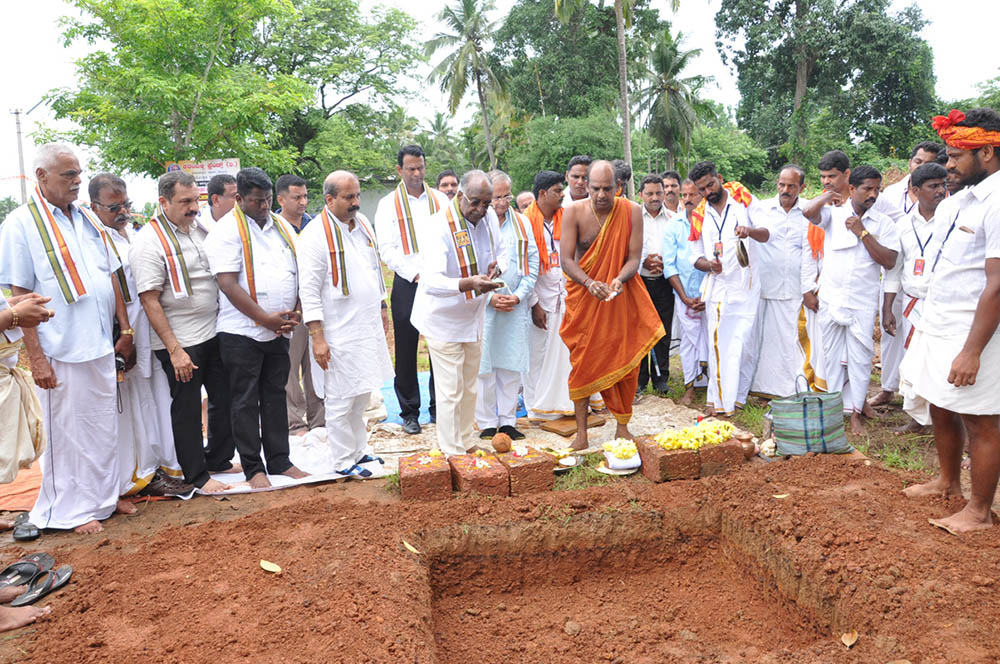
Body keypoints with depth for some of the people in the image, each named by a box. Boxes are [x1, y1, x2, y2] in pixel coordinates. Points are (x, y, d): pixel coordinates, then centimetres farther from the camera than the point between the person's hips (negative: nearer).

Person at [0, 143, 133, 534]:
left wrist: (125, 330, 11)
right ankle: (70, 509, 22)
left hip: (101, 346, 6)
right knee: (66, 432, 6)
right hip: (60, 352, -6)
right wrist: (36, 357, -15)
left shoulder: (87, 221, 10)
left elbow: (111, 278, 15)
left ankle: (103, 496, 31)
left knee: (104, 427, 15)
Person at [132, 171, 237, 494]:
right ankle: (196, 475, 18)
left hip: (214, 331, 7)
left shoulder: (202, 226, 6)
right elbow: (150, 301, -16)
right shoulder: (148, 242, -14)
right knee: (187, 408, 5)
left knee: (224, 399, 15)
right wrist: (175, 350, -19)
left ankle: (219, 459, 33)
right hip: (180, 342, -7)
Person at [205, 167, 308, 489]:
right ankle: (253, 468, 14)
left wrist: (295, 312, -1)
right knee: (245, 402, 4)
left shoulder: (282, 227, 12)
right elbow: (228, 284, -16)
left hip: (279, 331, 6)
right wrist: (265, 318, -17)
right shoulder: (227, 231, -8)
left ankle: (279, 460, 23)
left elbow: (298, 273, 14)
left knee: (276, 396, 13)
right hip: (242, 332, -6)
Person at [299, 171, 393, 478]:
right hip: (339, 334, -7)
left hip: (369, 328, 7)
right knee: (341, 401, 2)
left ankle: (358, 451, 32)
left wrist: (380, 313, 21)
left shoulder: (363, 224, 9)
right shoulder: (315, 236, -14)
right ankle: (343, 462, 16)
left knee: (361, 395, 18)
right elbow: (309, 291, -15)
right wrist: (317, 338, -18)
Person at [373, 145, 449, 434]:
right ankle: (409, 412, 14)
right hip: (407, 284, -2)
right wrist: (416, 274, -13)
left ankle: (439, 407, 19)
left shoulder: (440, 200, 11)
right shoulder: (389, 204, 3)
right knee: (406, 351, 3)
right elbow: (387, 249, -4)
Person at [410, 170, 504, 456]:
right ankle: (452, 453, 11)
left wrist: (496, 267, -13)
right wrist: (469, 283, -53)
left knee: (469, 386, 18)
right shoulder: (439, 228, -25)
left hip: (473, 317, 7)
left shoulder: (487, 219, -4)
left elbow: (500, 253, 12)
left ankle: (466, 443, 34)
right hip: (444, 320, -7)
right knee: (450, 390, -3)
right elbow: (431, 282, -36)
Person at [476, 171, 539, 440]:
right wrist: (489, 297, -10)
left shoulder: (522, 223, 10)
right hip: (482, 305, -3)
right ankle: (487, 423, 11)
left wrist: (519, 295, -3)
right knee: (484, 365, -1)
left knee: (512, 365, 6)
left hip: (516, 306, 3)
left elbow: (532, 262, 9)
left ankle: (508, 420, 17)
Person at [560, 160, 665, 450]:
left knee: (625, 361, 4)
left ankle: (622, 426, 20)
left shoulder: (632, 212, -6)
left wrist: (619, 280, -27)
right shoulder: (574, 212, -8)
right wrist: (590, 283, -29)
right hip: (583, 297, -1)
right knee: (582, 362, 0)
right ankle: (581, 432, 10)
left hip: (622, 297, 1)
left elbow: (634, 258, -7)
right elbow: (566, 260, -12)